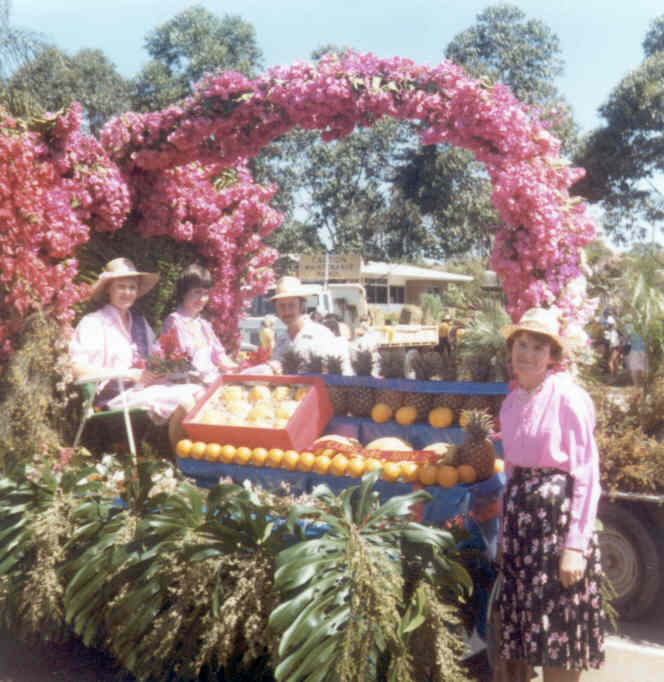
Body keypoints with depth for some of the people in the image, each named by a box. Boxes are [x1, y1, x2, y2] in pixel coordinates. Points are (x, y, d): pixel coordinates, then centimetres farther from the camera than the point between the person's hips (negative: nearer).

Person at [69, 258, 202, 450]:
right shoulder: (93, 323, 2)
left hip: (146, 386, 7)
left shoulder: (140, 322, 23)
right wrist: (130, 374, -14)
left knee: (198, 392, -20)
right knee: (183, 400, -28)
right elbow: (79, 370, -8)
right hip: (115, 396, -6)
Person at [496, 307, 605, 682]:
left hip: (559, 512, -6)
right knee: (524, 627, 13)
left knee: (559, 637, 2)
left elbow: (587, 474, -12)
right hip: (519, 508, 7)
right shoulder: (512, 401, 11)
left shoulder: (569, 396, -10)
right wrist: (505, 529, 17)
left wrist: (576, 545, -16)